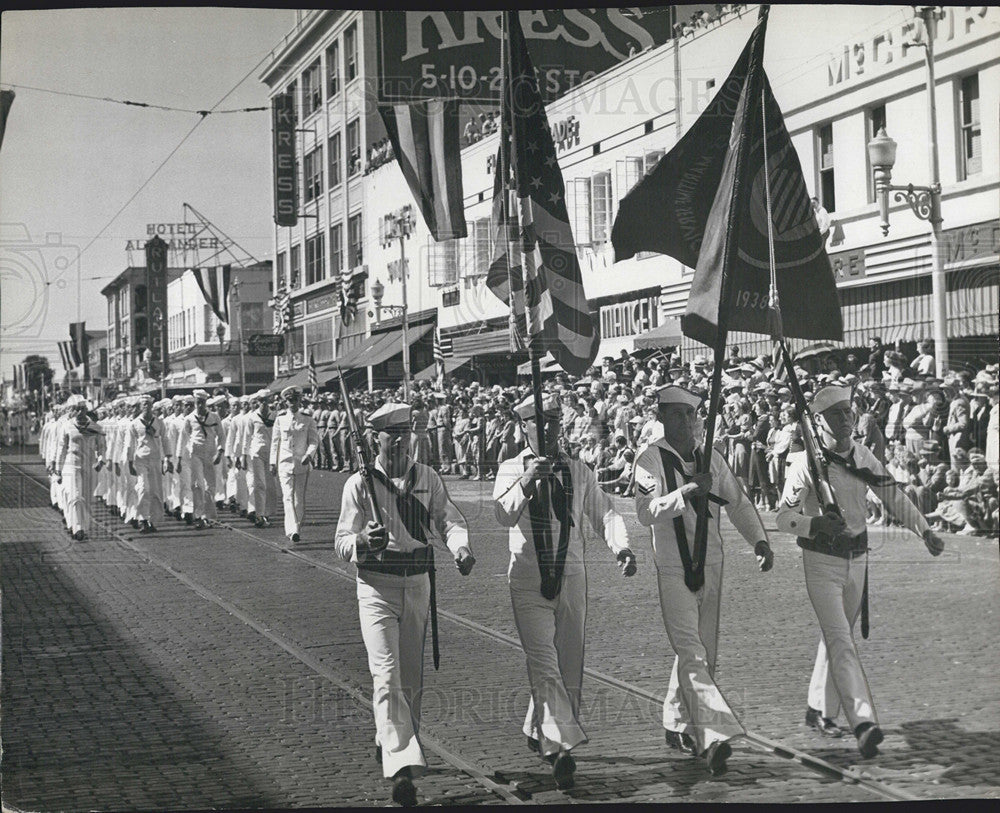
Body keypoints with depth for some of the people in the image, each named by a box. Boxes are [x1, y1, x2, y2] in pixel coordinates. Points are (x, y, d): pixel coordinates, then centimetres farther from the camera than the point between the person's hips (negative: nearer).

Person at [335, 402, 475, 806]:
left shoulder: (429, 479, 5)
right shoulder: (360, 483, -4)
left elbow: (449, 519, -3)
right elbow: (343, 542, -4)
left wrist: (461, 547, -25)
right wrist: (364, 541, -27)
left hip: (418, 583, 4)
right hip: (376, 586, -4)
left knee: (412, 678, 13)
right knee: (387, 675, -14)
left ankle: (389, 742, 35)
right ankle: (402, 764, -19)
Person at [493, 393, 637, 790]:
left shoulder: (578, 472, 9)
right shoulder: (512, 469, -1)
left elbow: (603, 513, 6)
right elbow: (504, 515, -17)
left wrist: (621, 546, -14)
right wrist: (527, 481, -35)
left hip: (571, 577, 4)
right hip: (528, 580, -4)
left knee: (570, 666, 10)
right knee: (544, 664, -14)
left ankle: (538, 731, 29)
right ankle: (561, 746, -19)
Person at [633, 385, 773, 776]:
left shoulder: (712, 459, 9)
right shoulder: (651, 459, -8)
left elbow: (738, 502, 14)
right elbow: (646, 512, -21)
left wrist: (760, 540, -1)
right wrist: (688, 489, -30)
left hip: (711, 566, 6)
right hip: (672, 569, -6)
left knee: (703, 652, 13)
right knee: (690, 652, -15)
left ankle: (679, 725, 29)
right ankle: (713, 736, -23)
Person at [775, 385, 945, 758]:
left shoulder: (864, 458, 4)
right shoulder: (806, 462, -12)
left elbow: (894, 496, 9)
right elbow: (784, 517, -13)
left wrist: (925, 530, -4)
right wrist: (816, 524, -32)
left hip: (857, 559, 6)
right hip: (821, 562, -6)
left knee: (837, 636, 17)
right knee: (841, 641, -15)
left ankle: (820, 711, 32)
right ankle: (864, 723, -25)